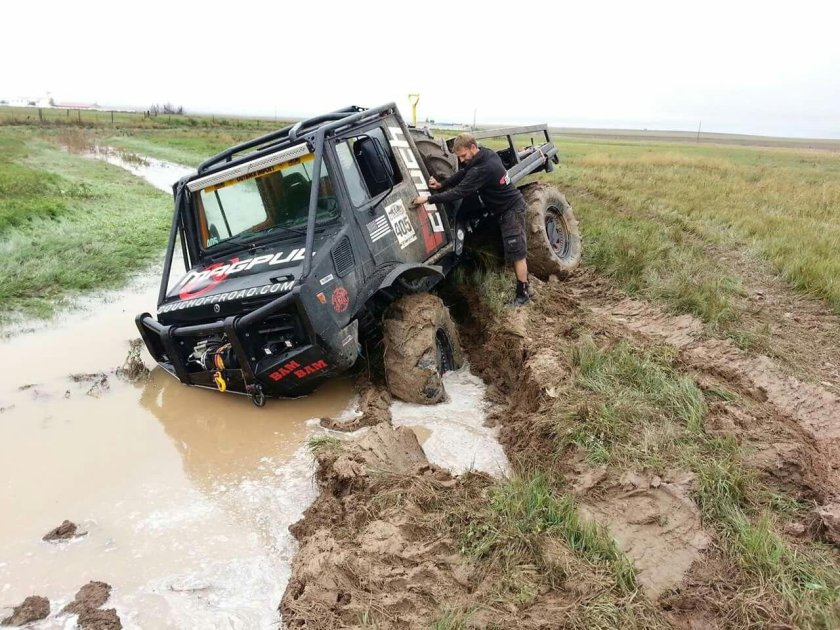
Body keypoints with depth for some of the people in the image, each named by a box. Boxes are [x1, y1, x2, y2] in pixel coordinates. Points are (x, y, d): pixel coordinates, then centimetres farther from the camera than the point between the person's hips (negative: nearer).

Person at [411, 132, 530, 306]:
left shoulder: (482, 169, -31)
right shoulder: (486, 153, -2)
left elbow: (459, 192, -33)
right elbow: (463, 174, 7)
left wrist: (429, 198, -31)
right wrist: (441, 185, -5)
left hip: (511, 209, -10)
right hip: (506, 206, 10)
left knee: (517, 253, -3)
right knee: (512, 251, 17)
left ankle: (523, 294, 5)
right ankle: (522, 282, 28)